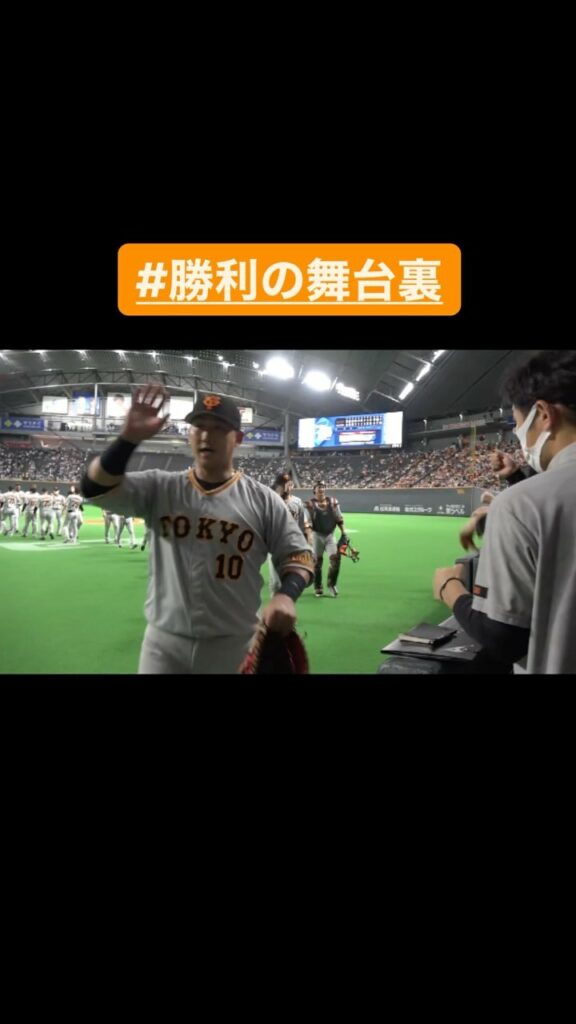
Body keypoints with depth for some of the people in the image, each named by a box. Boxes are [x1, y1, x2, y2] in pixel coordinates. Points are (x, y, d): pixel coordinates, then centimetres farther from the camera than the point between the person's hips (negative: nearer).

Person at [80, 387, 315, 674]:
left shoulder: (263, 499, 0)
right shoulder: (159, 488, 2)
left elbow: (298, 555, 1)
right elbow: (95, 488, -9)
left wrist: (286, 595, -19)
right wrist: (129, 437, -23)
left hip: (234, 646, 0)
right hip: (164, 643, 1)